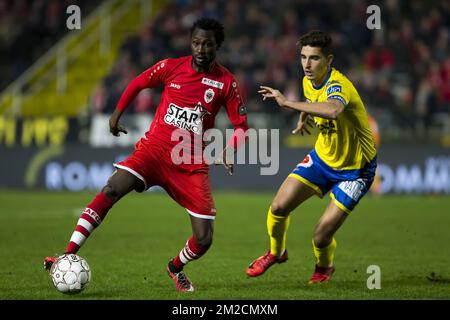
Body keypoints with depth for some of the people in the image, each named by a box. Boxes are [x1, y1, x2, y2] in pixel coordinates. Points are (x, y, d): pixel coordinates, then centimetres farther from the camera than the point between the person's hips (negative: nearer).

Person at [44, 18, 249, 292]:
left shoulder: (226, 82, -1)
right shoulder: (171, 67, 0)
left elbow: (242, 126, 5)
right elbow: (138, 83, 18)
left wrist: (228, 153, -13)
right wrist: (117, 114, 17)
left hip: (192, 163, 0)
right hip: (155, 147, 0)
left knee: (204, 240, -7)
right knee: (111, 190, -26)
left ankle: (176, 268, 28)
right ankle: (68, 256, -27)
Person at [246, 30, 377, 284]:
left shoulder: (338, 85, -30)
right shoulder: (308, 81, -4)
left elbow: (333, 110, -57)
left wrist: (287, 103, -52)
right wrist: (304, 117, 8)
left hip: (355, 169, -7)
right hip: (323, 156, 7)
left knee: (321, 237, -11)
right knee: (279, 207, -6)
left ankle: (324, 268, 26)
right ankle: (276, 253, 26)